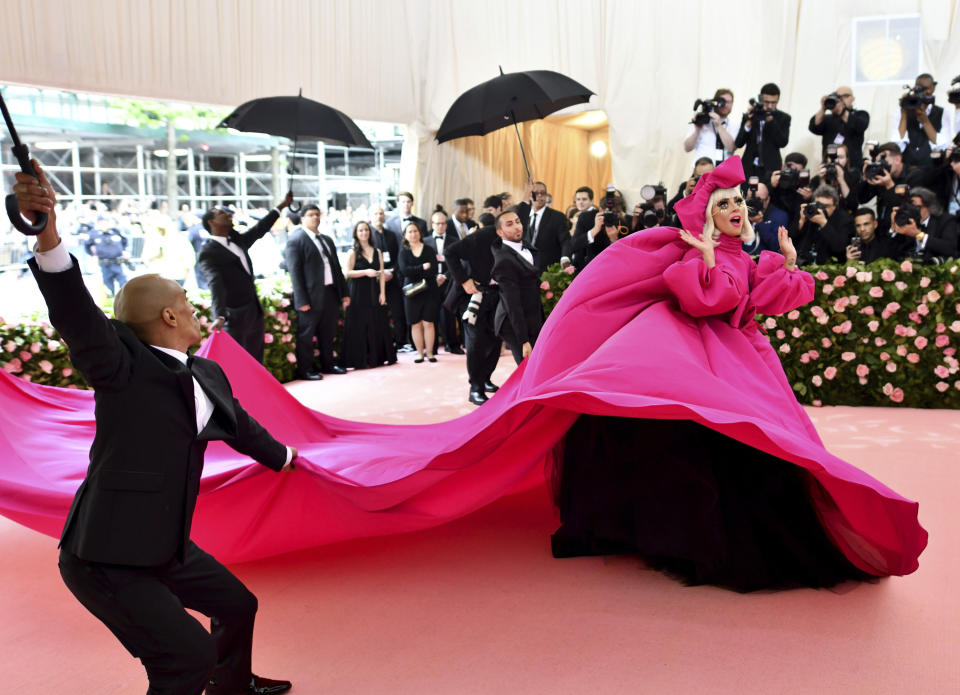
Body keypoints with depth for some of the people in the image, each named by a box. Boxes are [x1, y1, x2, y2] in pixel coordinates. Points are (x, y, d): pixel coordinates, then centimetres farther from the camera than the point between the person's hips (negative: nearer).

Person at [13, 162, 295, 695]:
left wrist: (280, 456, 39)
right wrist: (48, 232, -51)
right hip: (105, 559, -9)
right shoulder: (124, 366, -18)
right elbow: (76, 315, -36)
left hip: (165, 546, 9)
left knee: (238, 605, 24)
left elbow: (238, 424, 22)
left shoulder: (208, 374, 4)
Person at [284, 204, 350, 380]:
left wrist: (344, 292, 12)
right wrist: (301, 300, -18)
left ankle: (328, 364, 30)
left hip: (331, 294, 7)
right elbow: (295, 273, -13)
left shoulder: (327, 239, 16)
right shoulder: (295, 240, -7)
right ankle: (305, 370, 12)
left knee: (328, 333, 16)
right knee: (306, 334, 3)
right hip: (311, 297, -7)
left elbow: (337, 268, 18)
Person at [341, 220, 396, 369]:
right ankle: (360, 360, 1)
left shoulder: (377, 252, 12)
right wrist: (365, 272, -18)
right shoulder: (353, 253, 1)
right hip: (358, 294, -4)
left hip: (374, 293, 4)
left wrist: (382, 293, 0)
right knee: (360, 327, -3)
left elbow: (381, 274, 9)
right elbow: (347, 272, -8)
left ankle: (377, 357, 11)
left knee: (377, 325, 3)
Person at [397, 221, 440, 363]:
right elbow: (404, 270, -10)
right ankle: (420, 353, 8)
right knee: (415, 324, 1)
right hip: (412, 293, 1)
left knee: (428, 323, -2)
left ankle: (429, 353, 5)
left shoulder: (429, 250, 3)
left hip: (429, 291, -1)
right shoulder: (403, 252, 6)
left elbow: (433, 271, -9)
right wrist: (423, 267, -12)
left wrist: (414, 272, -12)